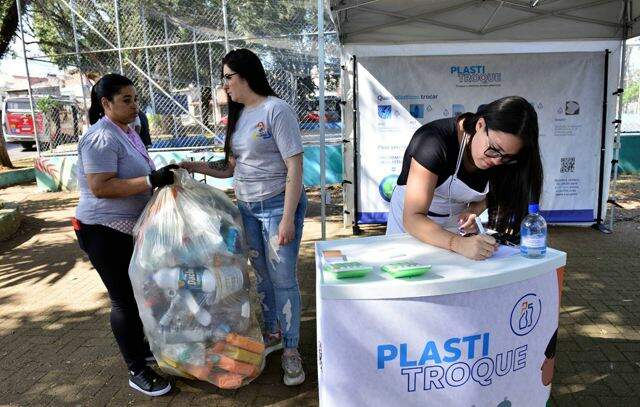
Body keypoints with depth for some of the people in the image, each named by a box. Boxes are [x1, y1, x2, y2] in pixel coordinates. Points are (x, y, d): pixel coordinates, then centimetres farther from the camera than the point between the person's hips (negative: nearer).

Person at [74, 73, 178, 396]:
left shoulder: (127, 132, 10)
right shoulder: (101, 138, -20)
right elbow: (100, 188, -29)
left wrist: (160, 174, 7)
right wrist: (151, 181, -31)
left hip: (130, 228, 9)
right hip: (105, 233, -9)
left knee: (136, 293, 19)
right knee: (124, 299, 0)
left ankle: (140, 348, 38)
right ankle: (137, 371, 14)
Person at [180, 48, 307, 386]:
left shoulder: (276, 110, -12)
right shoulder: (239, 115, 12)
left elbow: (295, 167, -16)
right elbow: (233, 167, 14)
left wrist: (288, 219, -20)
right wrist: (197, 167, 1)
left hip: (278, 205, -7)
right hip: (247, 207, 7)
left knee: (283, 280, 0)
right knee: (263, 276, 16)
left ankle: (290, 349, 16)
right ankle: (272, 333, 35)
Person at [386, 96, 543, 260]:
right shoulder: (434, 142, -28)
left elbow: (490, 195, 6)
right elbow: (412, 218, -33)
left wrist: (472, 211, -17)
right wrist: (459, 243, -48)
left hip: (456, 226, 3)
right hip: (411, 226, -2)